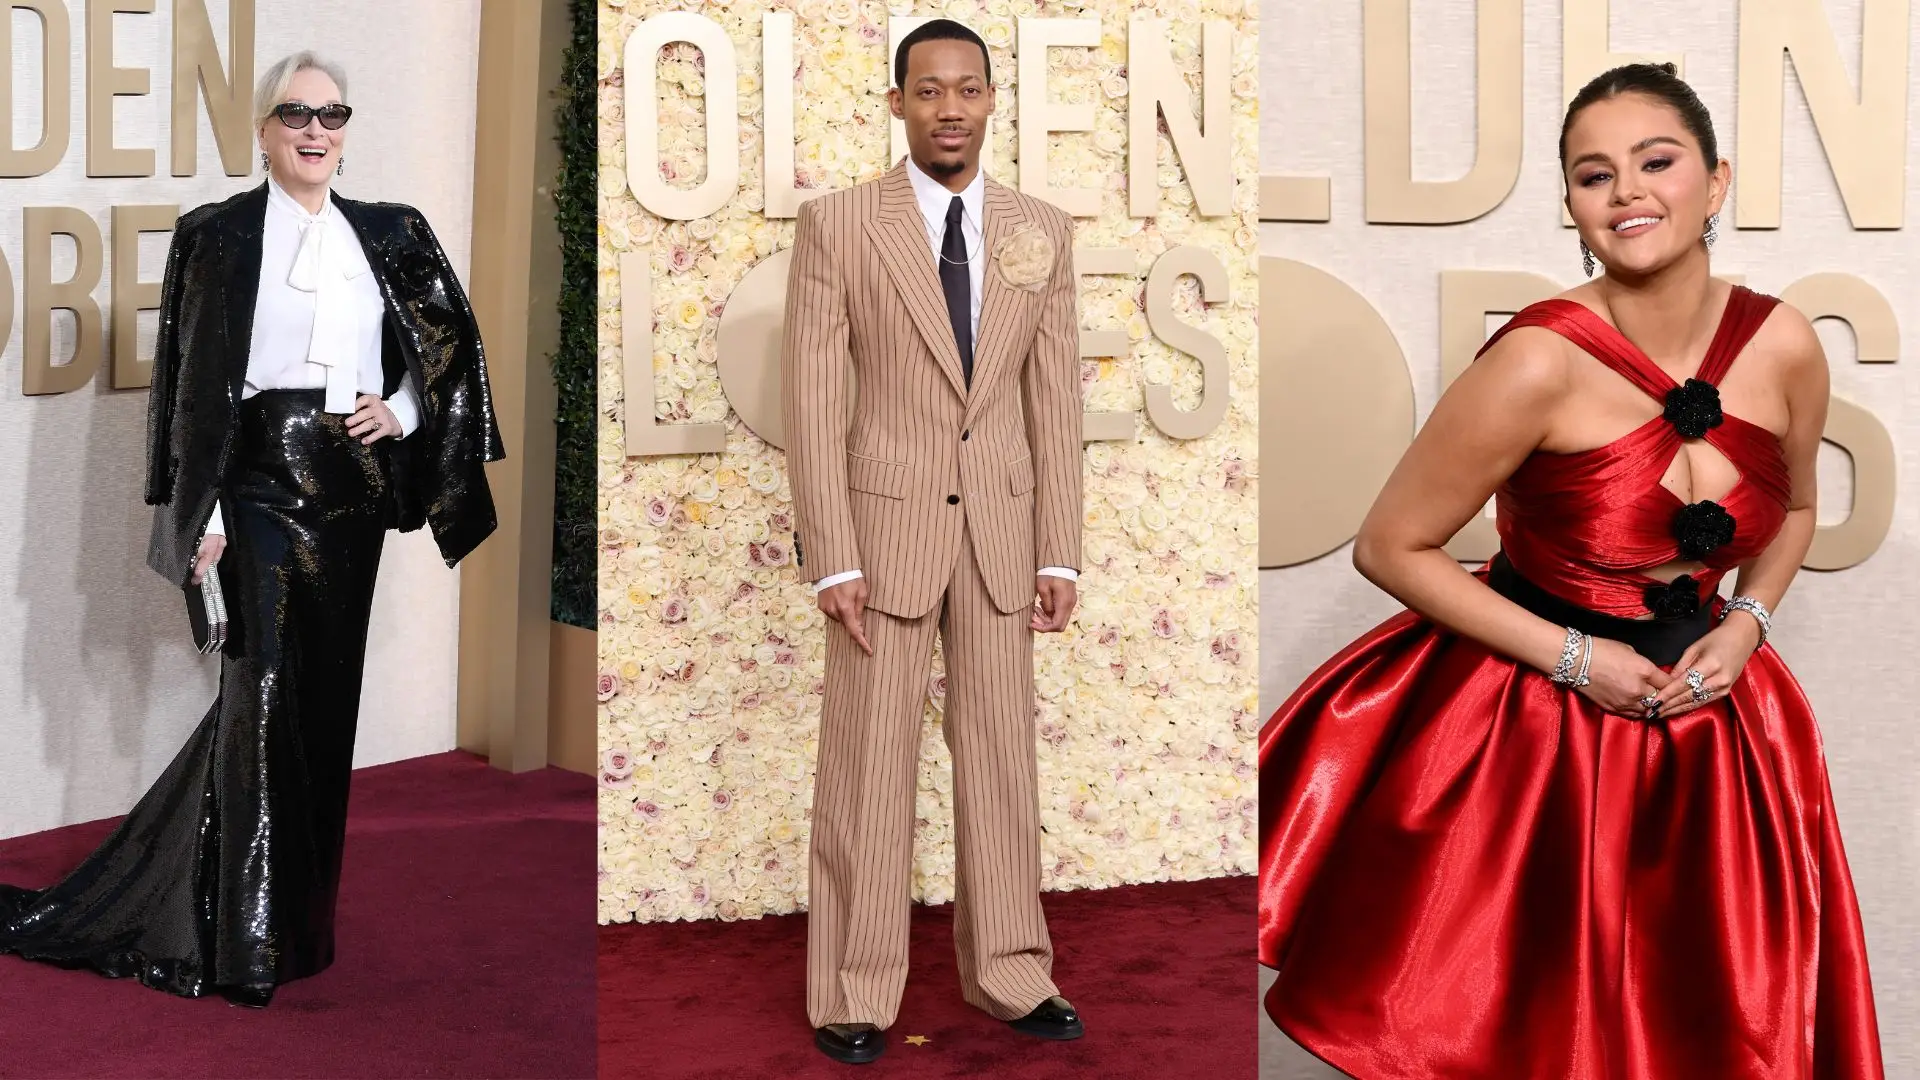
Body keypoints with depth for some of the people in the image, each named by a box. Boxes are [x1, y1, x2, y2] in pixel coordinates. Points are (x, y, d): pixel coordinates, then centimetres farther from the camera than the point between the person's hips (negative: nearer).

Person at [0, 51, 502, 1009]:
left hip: (354, 486, 4)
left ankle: (302, 910, 24)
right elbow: (194, 382, -1)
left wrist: (403, 412, -2)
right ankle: (248, 940, -3)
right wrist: (203, 513, -9)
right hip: (260, 477, -4)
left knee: (326, 692, 8)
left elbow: (446, 347, 17)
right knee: (265, 685, -11)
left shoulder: (391, 234, 11)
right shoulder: (218, 235, 2)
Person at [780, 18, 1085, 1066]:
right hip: (885, 520, -3)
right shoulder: (837, 223, -5)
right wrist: (831, 558, -12)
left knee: (1001, 752, 10)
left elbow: (1056, 399, 6)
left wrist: (1060, 551, 2)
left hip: (1002, 527, 3)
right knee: (868, 764, 4)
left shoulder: (1041, 231, 5)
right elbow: (811, 397, -7)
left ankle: (1009, 973, 24)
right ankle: (855, 993, 16)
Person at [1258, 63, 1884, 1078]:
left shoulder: (1784, 347, -8)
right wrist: (1573, 658, -15)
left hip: (1699, 698, 5)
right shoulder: (1539, 363, -23)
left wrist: (1745, 623, -5)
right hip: (1524, 708, -4)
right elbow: (1389, 548, -14)